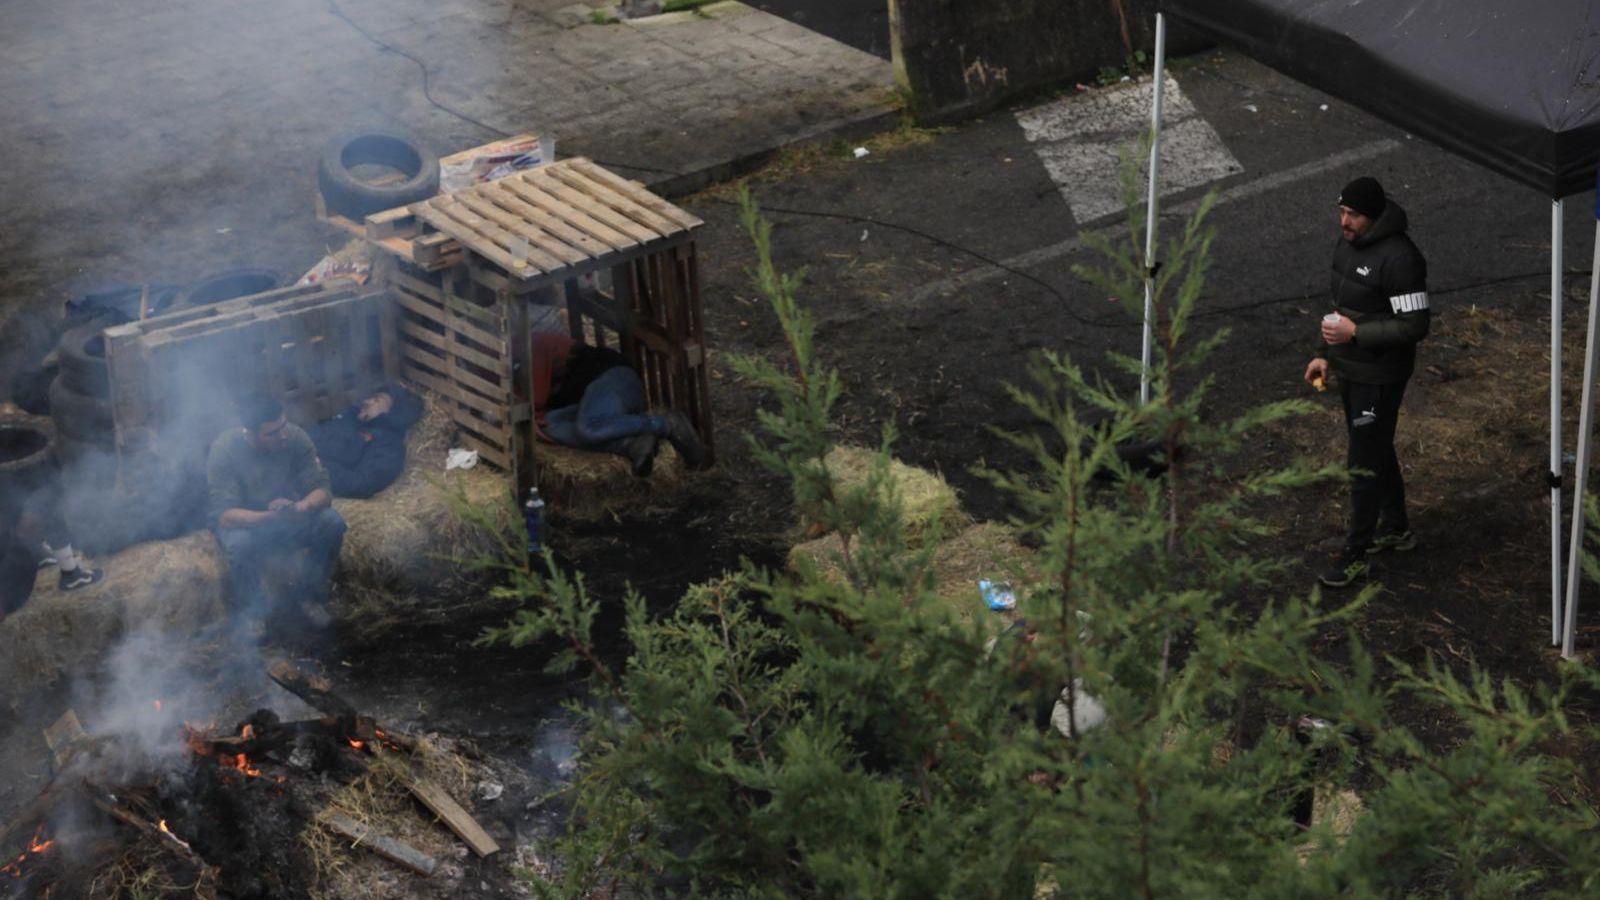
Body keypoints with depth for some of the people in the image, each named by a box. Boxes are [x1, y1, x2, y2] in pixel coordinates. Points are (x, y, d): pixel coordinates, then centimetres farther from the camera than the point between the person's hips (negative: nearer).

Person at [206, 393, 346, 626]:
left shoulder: (294, 436, -18)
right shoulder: (224, 449, -26)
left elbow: (322, 491, -18)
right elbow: (225, 515, -32)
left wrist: (302, 507, -43)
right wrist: (271, 517, -50)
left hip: (288, 514, 3)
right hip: (245, 522, -3)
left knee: (332, 522, -25)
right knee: (240, 543, -37)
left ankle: (313, 597, -3)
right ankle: (251, 612, -9)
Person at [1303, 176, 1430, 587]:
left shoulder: (1399, 258, -25)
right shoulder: (1347, 243, 3)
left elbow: (1415, 326, -24)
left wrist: (1355, 333, -26)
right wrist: (1325, 354, 11)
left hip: (1380, 378, -9)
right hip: (1349, 369, 9)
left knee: (1364, 462, 0)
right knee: (1377, 449, 23)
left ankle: (1355, 554, 12)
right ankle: (1396, 528, 40)